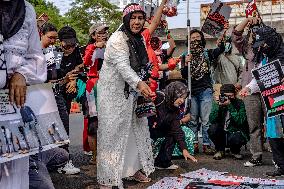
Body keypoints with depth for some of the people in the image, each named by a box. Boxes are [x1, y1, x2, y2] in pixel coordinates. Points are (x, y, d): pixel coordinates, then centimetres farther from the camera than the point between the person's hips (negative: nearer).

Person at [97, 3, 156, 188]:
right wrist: (139, 83, -44)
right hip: (114, 93, -8)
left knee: (137, 128, 12)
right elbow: (122, 65, -31)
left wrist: (144, 87, 8)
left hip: (133, 92, 8)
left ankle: (135, 169, 27)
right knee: (112, 132, -6)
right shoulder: (118, 39, -18)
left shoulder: (140, 39, 9)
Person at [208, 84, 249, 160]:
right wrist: (218, 105, -24)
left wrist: (230, 106, -28)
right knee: (212, 129, -27)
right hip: (222, 133, 2)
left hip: (235, 132, -2)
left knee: (236, 138, -35)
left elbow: (240, 121, -23)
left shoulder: (239, 103, -9)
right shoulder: (217, 102, -3)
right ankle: (220, 150, 2)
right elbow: (211, 120, -15)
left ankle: (235, 151, 5)